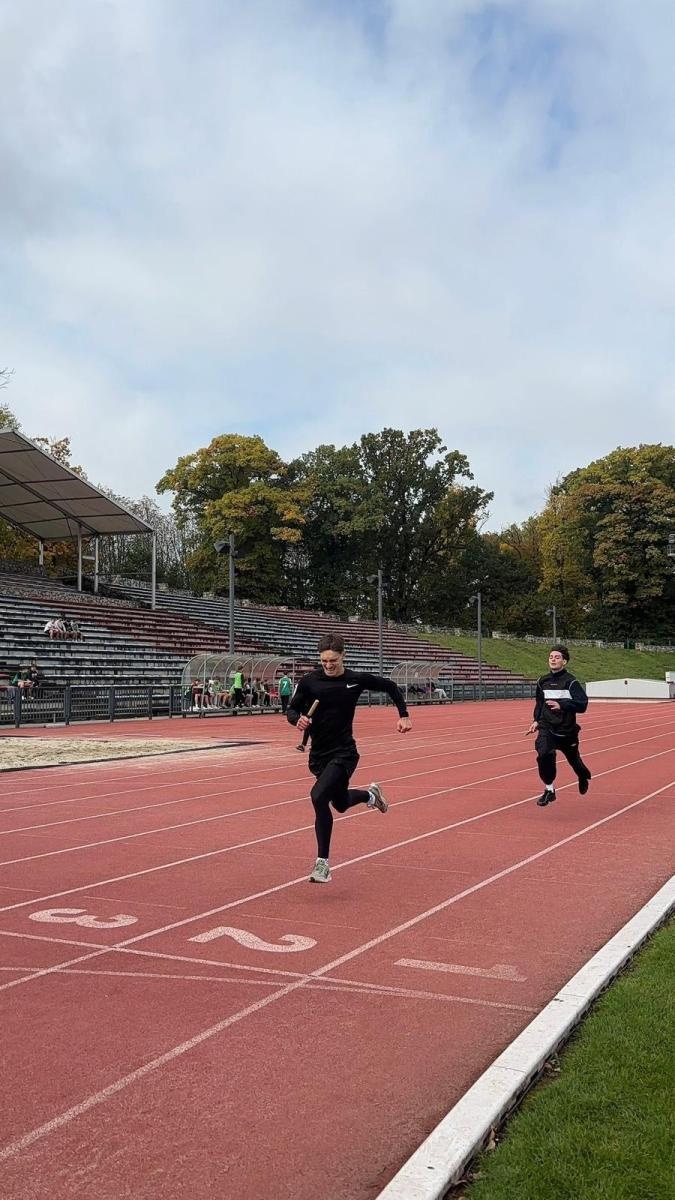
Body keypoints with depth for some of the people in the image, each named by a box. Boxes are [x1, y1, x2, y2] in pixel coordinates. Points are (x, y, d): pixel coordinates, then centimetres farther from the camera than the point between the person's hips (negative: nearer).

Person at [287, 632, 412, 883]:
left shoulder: (357, 680, -8)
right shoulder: (310, 681, -6)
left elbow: (390, 686, 8)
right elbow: (291, 710, 1)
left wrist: (404, 716, 1)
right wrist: (298, 719, -22)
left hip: (344, 753, -4)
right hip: (318, 754, 4)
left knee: (319, 796, -26)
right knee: (341, 804, 19)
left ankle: (323, 862, -15)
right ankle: (370, 794, 55)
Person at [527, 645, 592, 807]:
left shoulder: (571, 682, -12)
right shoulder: (542, 681, 4)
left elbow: (582, 704, -21)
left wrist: (561, 705, -32)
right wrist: (537, 720, 12)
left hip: (567, 729, -2)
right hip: (547, 728, 2)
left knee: (573, 758, 15)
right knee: (544, 754, -24)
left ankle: (584, 777, 53)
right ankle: (549, 790, -7)